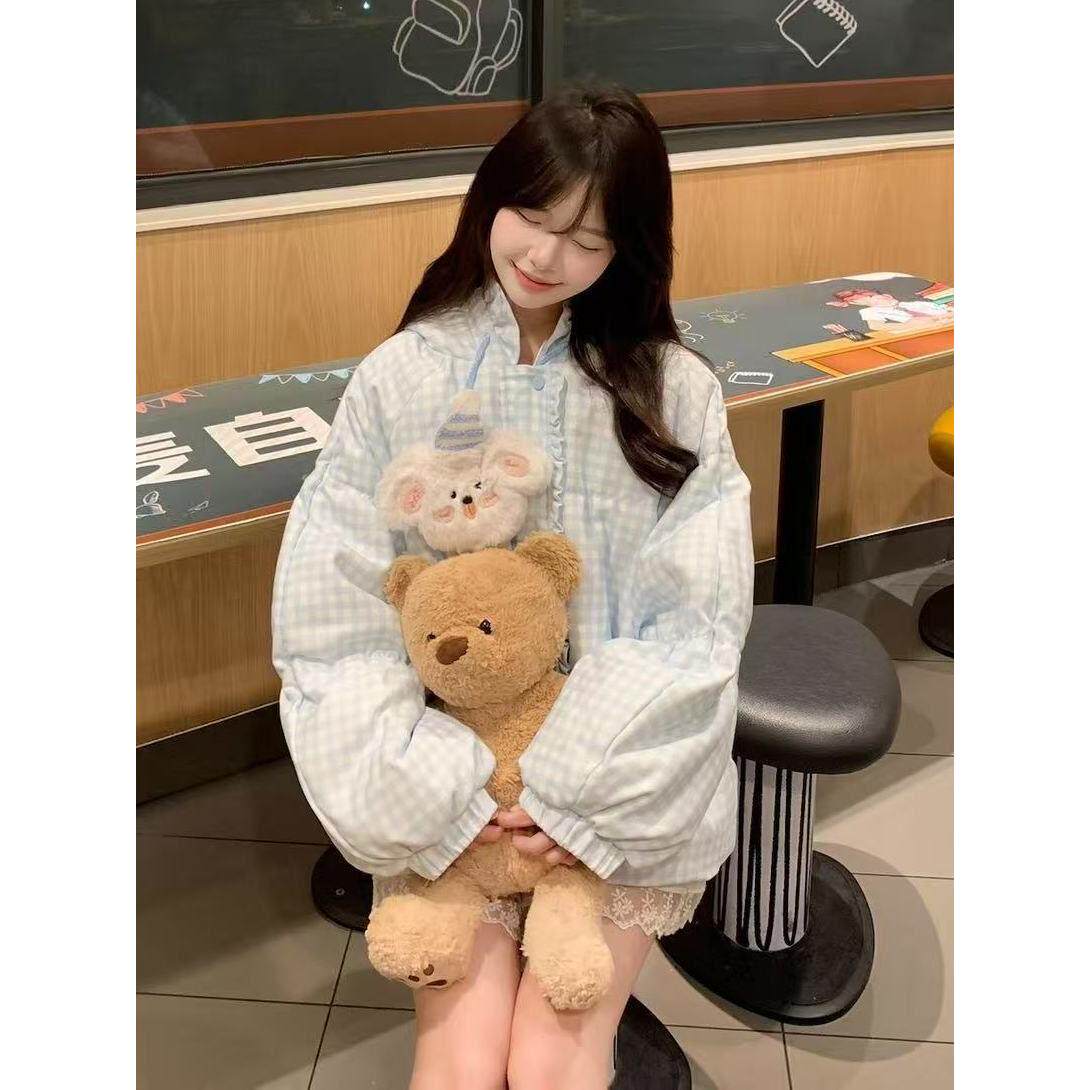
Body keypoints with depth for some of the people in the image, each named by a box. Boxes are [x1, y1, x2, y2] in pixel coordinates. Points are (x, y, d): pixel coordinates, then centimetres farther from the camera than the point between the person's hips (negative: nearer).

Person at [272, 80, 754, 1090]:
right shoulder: (401, 378, -3)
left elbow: (695, 623, -7)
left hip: (624, 792, 0)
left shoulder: (673, 390, -3)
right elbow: (333, 610, -6)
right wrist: (437, 793, -15)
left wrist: (581, 793, -16)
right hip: (449, 780, 1)